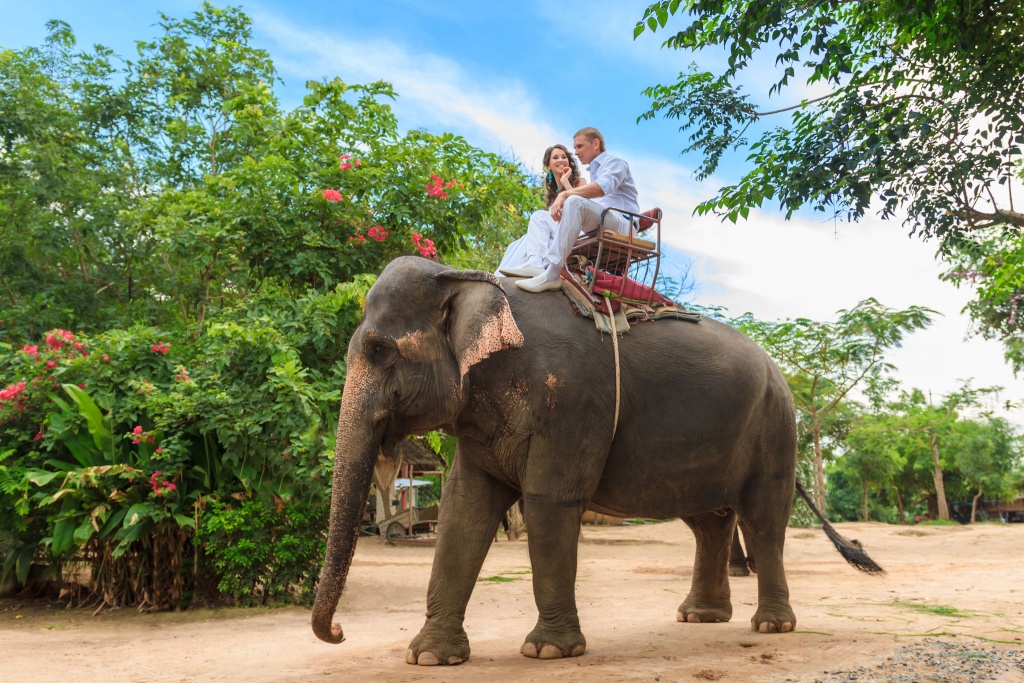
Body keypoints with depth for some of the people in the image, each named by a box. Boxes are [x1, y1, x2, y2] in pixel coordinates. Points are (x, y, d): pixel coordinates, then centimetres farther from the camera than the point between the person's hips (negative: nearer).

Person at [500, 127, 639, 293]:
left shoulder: (614, 162, 4)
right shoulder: (594, 171, 32)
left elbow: (603, 187, -18)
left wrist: (565, 194, -27)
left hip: (621, 224, -9)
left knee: (574, 201, -35)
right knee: (539, 216, 6)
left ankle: (552, 274, -44)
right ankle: (536, 264, -26)